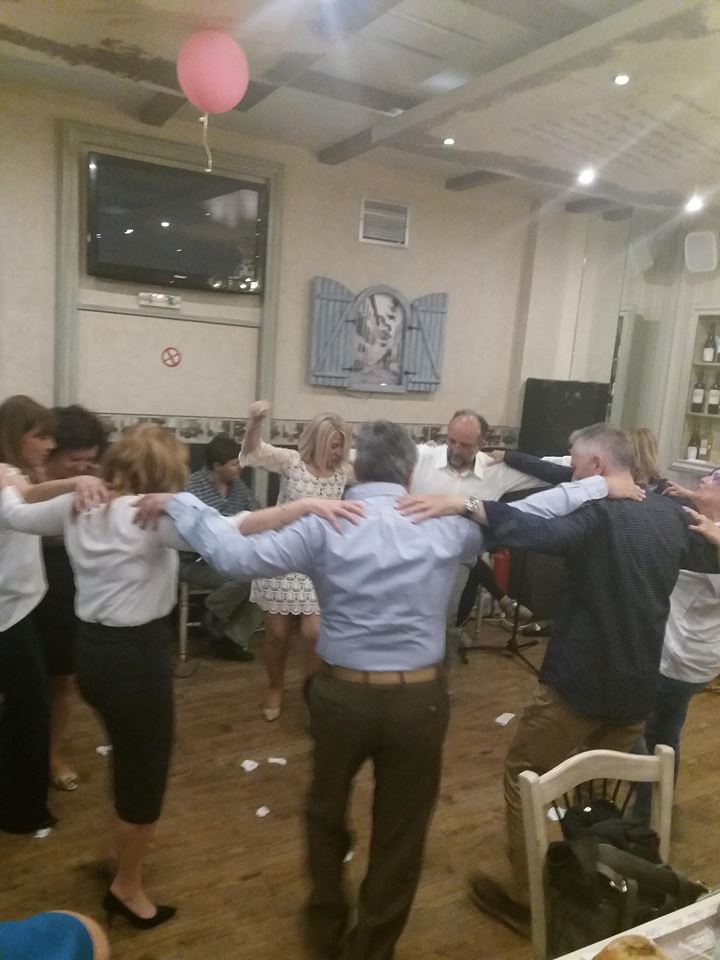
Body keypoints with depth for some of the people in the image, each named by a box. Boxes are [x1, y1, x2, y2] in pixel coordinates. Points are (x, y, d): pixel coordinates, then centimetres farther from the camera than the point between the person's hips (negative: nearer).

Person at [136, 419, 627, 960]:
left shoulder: (324, 526, -10)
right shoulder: (444, 525, -6)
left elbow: (237, 557, -15)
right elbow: (530, 511, 3)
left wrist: (179, 503, -4)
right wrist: (601, 485, 16)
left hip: (343, 694, 0)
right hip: (419, 698, 0)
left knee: (326, 811, 28)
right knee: (401, 831, 20)